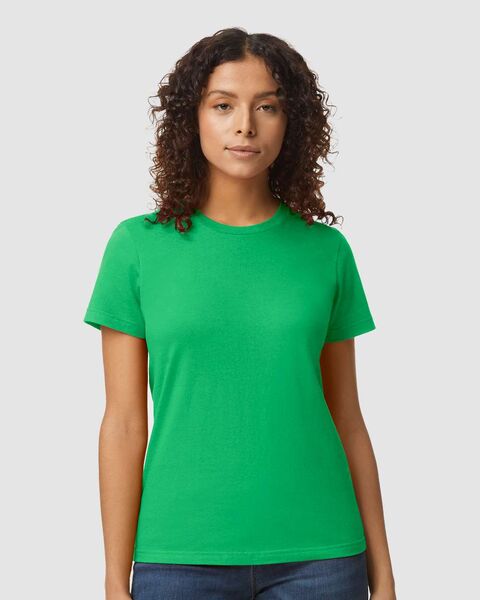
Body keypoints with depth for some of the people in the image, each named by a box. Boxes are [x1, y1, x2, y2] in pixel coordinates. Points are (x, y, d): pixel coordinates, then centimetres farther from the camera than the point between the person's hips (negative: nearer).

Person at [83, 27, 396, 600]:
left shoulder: (326, 250, 3)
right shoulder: (139, 246, -1)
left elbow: (348, 421, 6)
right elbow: (123, 424, -1)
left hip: (317, 553, 1)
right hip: (181, 553, -1)